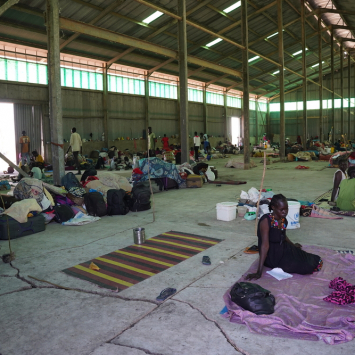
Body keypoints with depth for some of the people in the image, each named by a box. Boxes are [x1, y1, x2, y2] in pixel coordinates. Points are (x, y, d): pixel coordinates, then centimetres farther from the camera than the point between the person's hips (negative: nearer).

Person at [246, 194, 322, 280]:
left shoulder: (284, 221, -1)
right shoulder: (266, 220, -23)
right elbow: (265, 245, -30)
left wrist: (293, 246, 37)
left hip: (284, 251, 7)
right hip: (271, 256, -7)